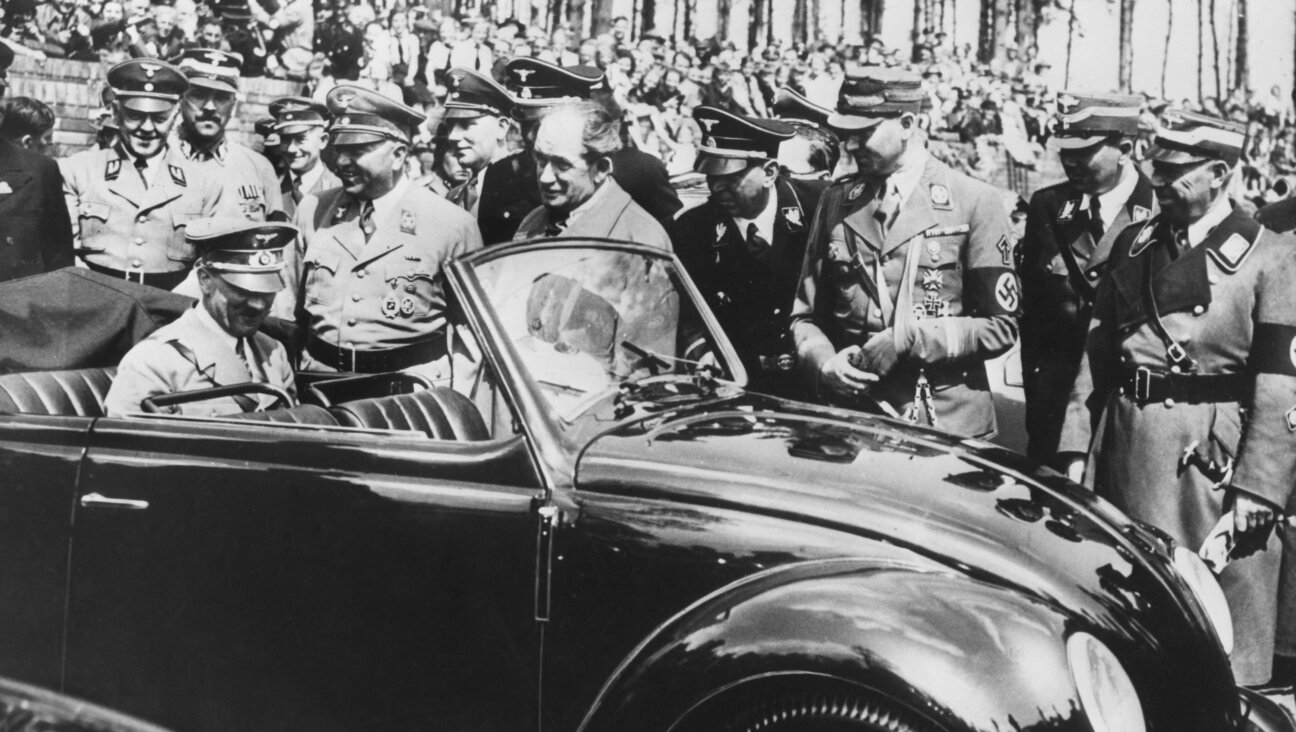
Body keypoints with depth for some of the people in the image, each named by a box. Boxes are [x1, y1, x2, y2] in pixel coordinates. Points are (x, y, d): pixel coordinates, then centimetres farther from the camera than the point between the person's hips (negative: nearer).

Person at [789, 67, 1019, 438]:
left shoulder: (975, 202, -3)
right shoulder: (836, 201, 9)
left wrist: (909, 338, -15)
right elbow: (806, 314, 13)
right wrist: (823, 362, -7)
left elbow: (1000, 327, -4)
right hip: (851, 423, 3)